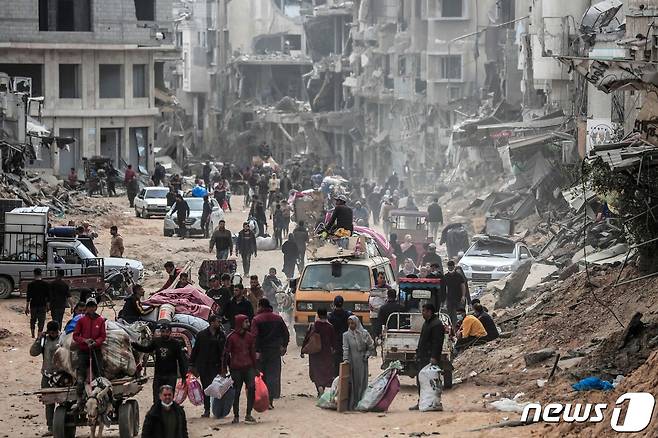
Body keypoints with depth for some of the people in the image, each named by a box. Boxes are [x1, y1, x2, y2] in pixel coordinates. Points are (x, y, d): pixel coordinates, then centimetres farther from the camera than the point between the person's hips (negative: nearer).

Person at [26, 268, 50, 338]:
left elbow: (28, 297, -5)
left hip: (33, 306, 0)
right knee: (41, 322, 6)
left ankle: (33, 335, 20)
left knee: (32, 321, 18)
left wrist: (26, 307, 2)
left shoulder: (31, 284, -7)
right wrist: (47, 306, 12)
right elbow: (48, 297, 1)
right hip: (42, 306, 0)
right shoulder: (46, 285, -4)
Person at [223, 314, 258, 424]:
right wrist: (224, 370, -1)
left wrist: (255, 368, 18)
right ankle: (236, 416, 13)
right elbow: (226, 354, 0)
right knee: (236, 392, 2)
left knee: (252, 388, -11)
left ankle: (248, 414, -4)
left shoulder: (250, 336, 10)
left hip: (248, 367, 3)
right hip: (235, 368, -3)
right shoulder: (231, 337, -3)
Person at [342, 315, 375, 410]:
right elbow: (345, 349, -5)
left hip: (362, 362, 0)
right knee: (352, 383, -2)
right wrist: (345, 359, -18)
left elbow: (371, 347, 10)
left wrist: (366, 355, -3)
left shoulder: (364, 334, 3)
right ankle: (351, 404, -1)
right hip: (351, 362, 0)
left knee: (362, 383, 0)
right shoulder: (346, 335, 4)